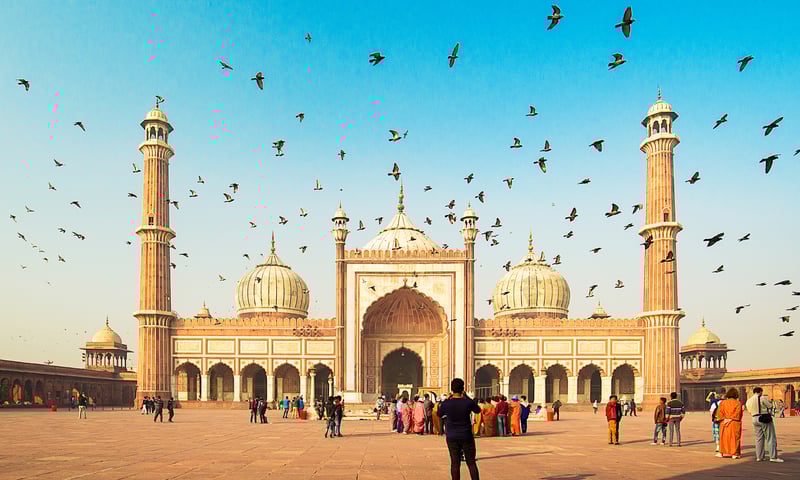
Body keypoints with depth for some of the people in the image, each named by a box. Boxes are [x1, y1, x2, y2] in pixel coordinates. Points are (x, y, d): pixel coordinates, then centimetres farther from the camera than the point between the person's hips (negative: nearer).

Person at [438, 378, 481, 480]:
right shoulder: (468, 402, -13)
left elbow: (439, 414, 10)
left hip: (452, 437, 1)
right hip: (467, 437, -1)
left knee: (455, 464, 6)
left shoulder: (446, 403, -10)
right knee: (471, 463, 11)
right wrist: (467, 397, 9)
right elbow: (478, 410, 8)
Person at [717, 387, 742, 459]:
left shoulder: (723, 403, 4)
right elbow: (738, 414, -12)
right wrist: (731, 419, -11)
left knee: (724, 437, 11)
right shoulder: (738, 403, -3)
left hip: (724, 423, 2)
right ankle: (734, 453, 2)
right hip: (735, 424, -2)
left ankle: (723, 452, 14)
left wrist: (724, 419, -5)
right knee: (735, 438, 4)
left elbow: (719, 413, -2)